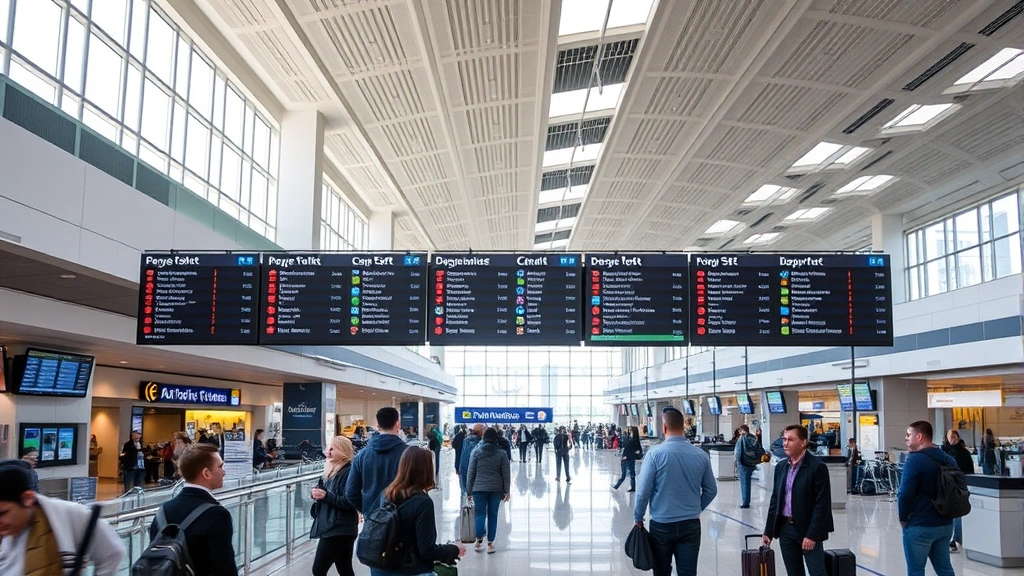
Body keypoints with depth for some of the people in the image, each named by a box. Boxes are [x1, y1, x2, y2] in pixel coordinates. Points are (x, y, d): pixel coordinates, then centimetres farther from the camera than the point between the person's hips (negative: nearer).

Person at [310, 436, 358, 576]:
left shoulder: (348, 472, -16)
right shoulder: (332, 470, 13)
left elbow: (349, 502, -22)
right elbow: (330, 497, 18)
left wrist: (326, 495, -22)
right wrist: (316, 493, -3)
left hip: (339, 530, -10)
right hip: (334, 527, 10)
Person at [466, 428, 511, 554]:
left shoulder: (476, 451, 0)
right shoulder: (501, 453, 1)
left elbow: (470, 473, 0)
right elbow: (506, 474, 1)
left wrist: (469, 491, 6)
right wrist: (506, 491, 8)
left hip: (479, 488, -1)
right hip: (496, 489, 1)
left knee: (480, 514, 7)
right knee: (493, 515, 7)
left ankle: (479, 540, -5)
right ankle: (490, 543, 9)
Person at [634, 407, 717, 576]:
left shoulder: (655, 453, -12)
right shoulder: (701, 455, -1)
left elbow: (643, 491, -11)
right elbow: (711, 490, 9)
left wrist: (638, 517, 4)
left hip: (662, 525, -2)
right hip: (691, 525, 2)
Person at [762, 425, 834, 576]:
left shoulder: (817, 467, -10)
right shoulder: (780, 467, 9)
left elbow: (822, 504, -14)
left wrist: (812, 535, -17)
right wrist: (768, 531, 8)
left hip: (808, 530, -6)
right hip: (785, 529, 6)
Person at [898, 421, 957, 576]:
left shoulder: (914, 459, -15)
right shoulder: (949, 460, 9)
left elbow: (905, 493, -21)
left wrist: (903, 517, -6)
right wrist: (945, 512, 18)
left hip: (920, 526, -7)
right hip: (945, 524, 8)